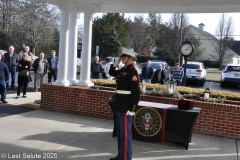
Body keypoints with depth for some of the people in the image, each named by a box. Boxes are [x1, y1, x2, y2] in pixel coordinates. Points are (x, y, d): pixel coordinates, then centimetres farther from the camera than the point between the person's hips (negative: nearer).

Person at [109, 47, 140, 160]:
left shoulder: (132, 72, -16)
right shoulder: (123, 70, 11)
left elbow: (136, 93, -20)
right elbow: (111, 73, 29)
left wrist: (132, 109, -22)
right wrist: (116, 62, 14)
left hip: (126, 108, -9)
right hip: (119, 107, 9)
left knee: (125, 133, 0)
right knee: (120, 132, 17)